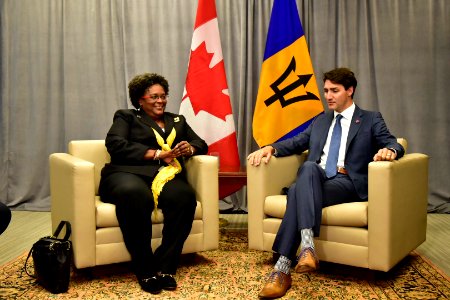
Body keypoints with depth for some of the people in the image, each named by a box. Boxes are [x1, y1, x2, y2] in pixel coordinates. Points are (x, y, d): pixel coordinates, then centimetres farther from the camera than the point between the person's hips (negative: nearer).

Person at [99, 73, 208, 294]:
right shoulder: (126, 117, 19)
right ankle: (145, 270, -29)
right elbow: (116, 145, 0)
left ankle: (165, 267, -27)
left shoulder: (177, 120, 32)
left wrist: (189, 149, 1)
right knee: (134, 194, -41)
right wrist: (158, 154, -7)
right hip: (130, 173, -3)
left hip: (167, 176, 3)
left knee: (185, 196, -34)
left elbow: (201, 144, 27)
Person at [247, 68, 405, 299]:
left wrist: (389, 150, -23)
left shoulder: (371, 120, 15)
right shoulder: (320, 121, 29)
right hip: (316, 179, 4)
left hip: (348, 182, -4)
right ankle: (307, 245, -45)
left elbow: (394, 145, 3)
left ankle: (283, 268, -41)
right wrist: (270, 148, 1)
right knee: (309, 167, -35)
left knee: (298, 191, -34)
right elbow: (296, 143, 21)